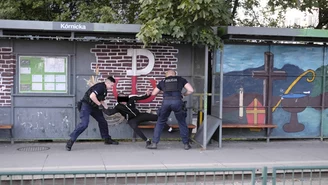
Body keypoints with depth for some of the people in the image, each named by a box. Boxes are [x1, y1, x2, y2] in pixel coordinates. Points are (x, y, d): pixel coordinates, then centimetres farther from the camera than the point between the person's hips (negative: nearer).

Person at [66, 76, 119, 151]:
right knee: (84, 124, -23)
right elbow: (92, 96, -31)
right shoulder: (100, 86, -18)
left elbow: (101, 100, 23)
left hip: (93, 106, 10)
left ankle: (107, 139, 28)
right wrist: (99, 104, -20)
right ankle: (71, 141, -18)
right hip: (86, 105, -10)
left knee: (103, 121, 13)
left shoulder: (104, 89, 13)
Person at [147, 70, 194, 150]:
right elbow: (191, 90, 12)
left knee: (160, 123, 16)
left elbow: (153, 93, 28)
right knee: (182, 123, 16)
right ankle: (186, 144, 20)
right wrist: (183, 94, 29)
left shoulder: (163, 81, 26)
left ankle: (154, 143, 15)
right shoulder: (181, 79, 22)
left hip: (166, 101, 1)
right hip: (177, 101, -1)